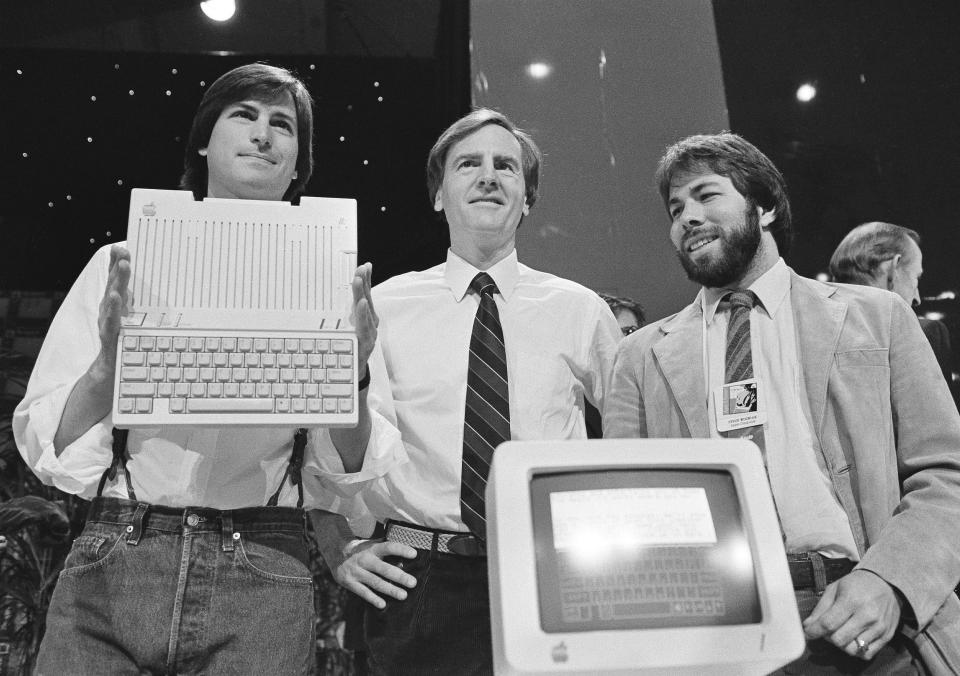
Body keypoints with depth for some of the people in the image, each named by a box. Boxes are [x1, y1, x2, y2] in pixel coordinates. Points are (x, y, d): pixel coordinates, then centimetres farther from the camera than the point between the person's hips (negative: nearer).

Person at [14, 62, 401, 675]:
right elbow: (52, 453, 2)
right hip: (113, 562, 1)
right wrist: (108, 360, -17)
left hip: (263, 577, 0)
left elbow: (342, 471, 1)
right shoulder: (124, 264, 6)